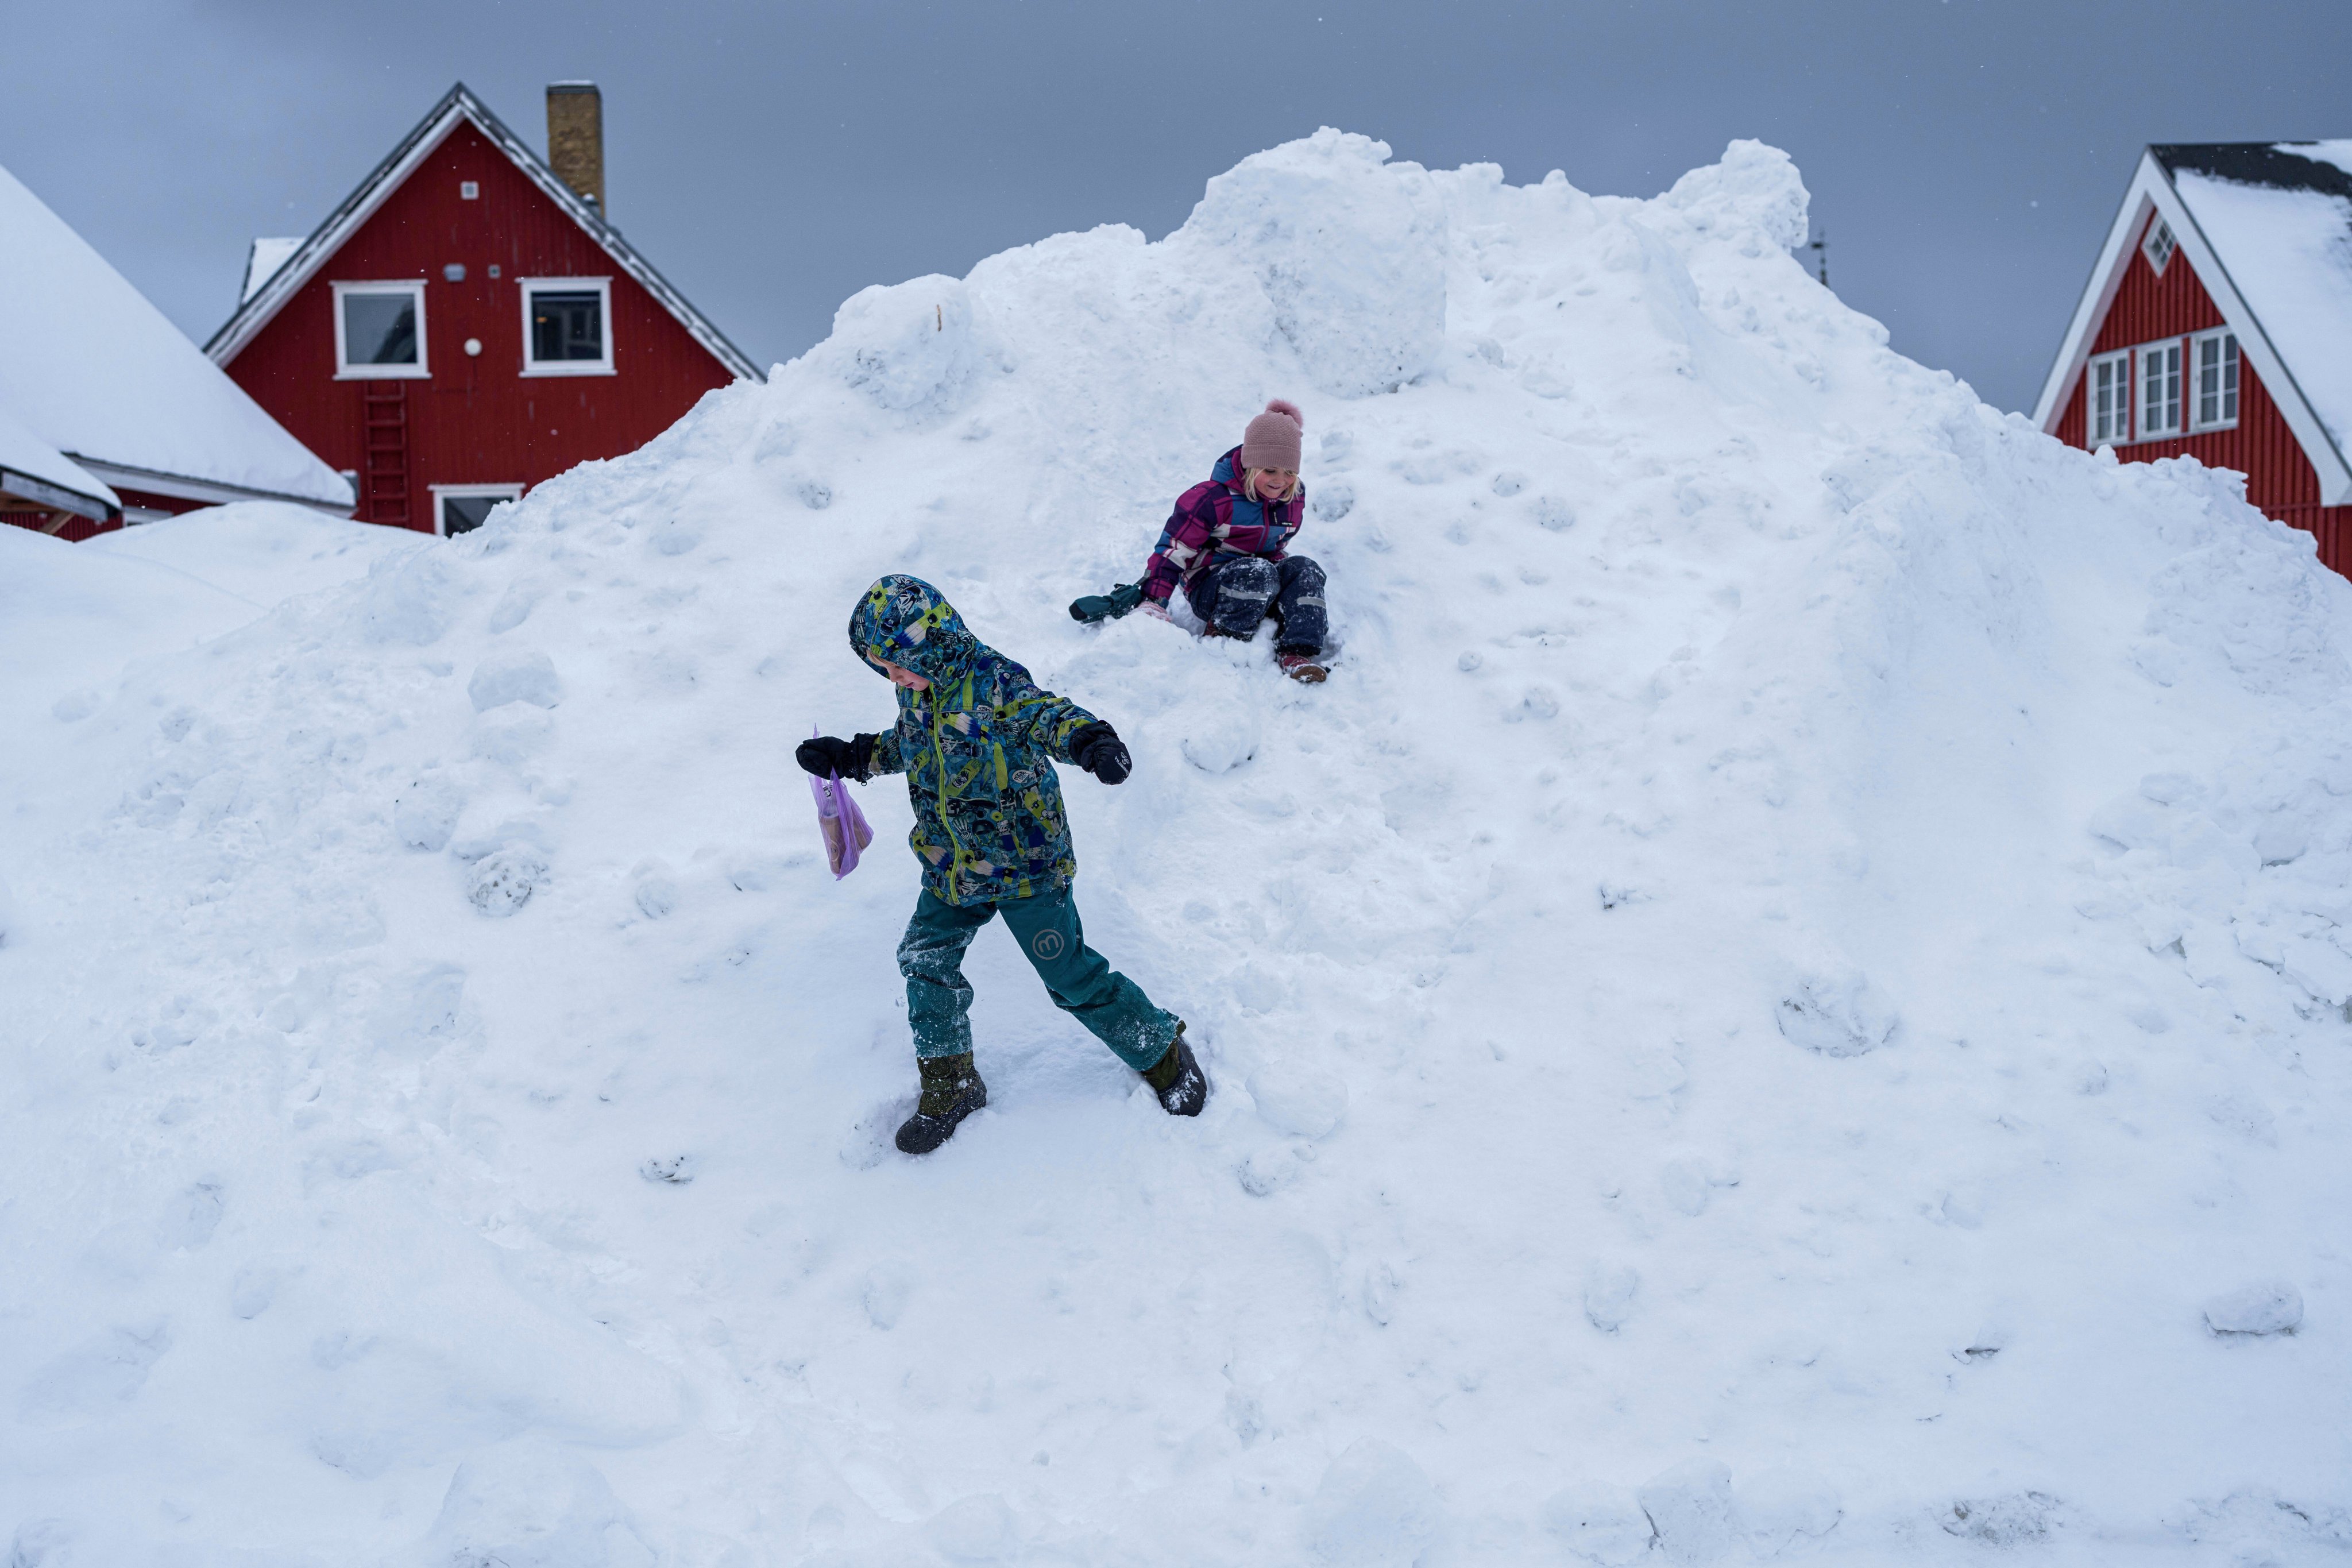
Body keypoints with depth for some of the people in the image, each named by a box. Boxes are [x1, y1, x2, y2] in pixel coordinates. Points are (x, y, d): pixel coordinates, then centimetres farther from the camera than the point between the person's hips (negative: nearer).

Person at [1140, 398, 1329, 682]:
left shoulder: (1294, 498, 3)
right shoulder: (1213, 499, -18)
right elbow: (1173, 549, -15)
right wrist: (1153, 605, -19)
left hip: (1261, 591, 6)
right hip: (1208, 589, -6)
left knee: (1304, 570, -22)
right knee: (1260, 572, -35)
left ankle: (1298, 653, -32)